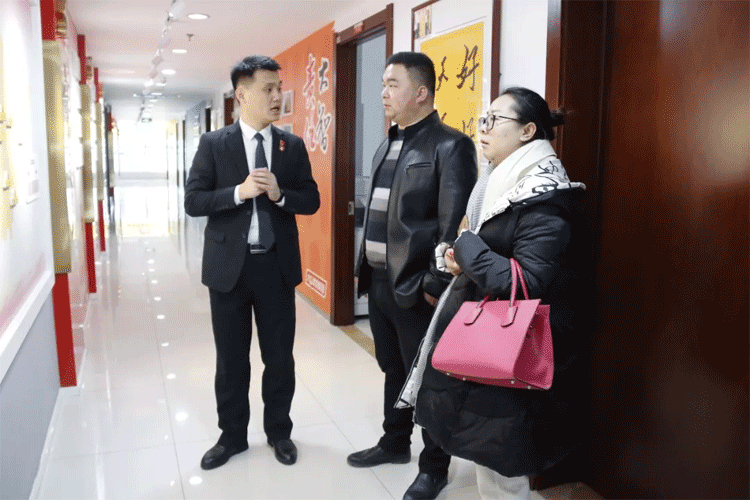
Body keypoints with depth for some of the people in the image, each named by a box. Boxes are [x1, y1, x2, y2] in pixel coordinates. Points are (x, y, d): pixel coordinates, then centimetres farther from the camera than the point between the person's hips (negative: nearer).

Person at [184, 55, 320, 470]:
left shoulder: (293, 146, 3)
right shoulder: (213, 143, -3)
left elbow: (312, 201, 3)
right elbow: (193, 202, -6)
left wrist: (280, 194, -16)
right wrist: (239, 192, -20)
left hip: (276, 265, 2)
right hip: (229, 265, -1)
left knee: (279, 356, 11)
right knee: (231, 359, 11)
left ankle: (279, 431, 32)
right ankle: (232, 435, 30)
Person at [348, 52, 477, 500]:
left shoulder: (450, 146, -13)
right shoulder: (388, 145, 14)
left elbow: (454, 225, -18)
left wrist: (435, 286, -19)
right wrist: (365, 268, 14)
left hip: (415, 289, -8)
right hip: (379, 282, 8)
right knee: (393, 371, 22)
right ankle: (395, 443, 41)